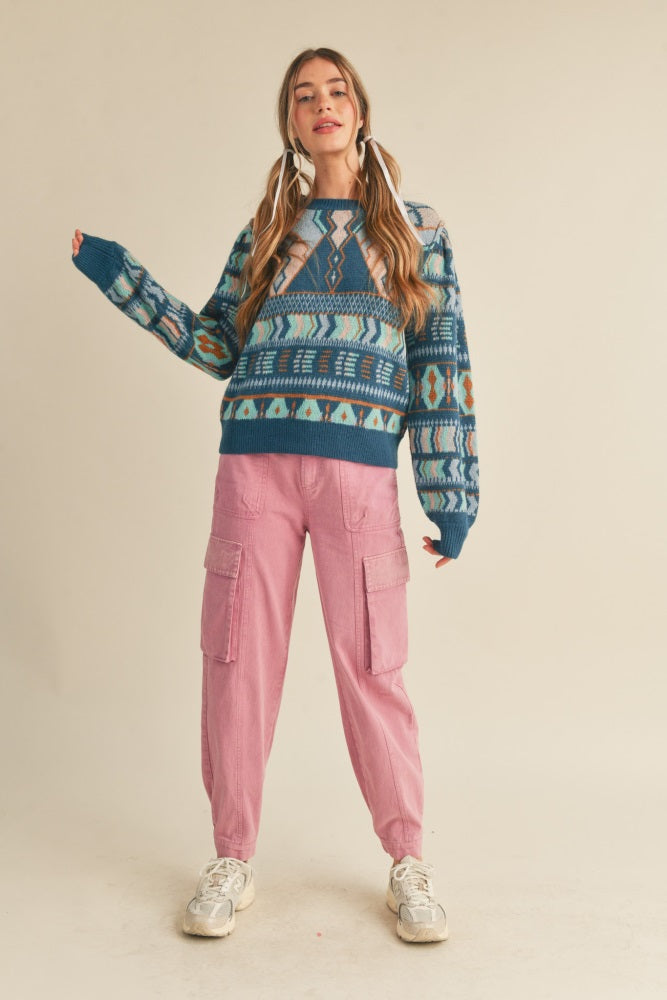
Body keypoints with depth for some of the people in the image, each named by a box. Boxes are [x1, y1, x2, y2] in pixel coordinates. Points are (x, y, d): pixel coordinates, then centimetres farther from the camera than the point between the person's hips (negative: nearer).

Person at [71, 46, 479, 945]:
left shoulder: (416, 229, 11)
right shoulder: (266, 231, 17)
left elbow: (442, 360, 5)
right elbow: (219, 347, 13)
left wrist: (451, 493, -2)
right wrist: (116, 274, 11)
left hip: (360, 471, -2)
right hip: (253, 466, 2)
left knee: (373, 667, 0)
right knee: (238, 661, 3)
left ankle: (408, 866, 17)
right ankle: (233, 862, 19)